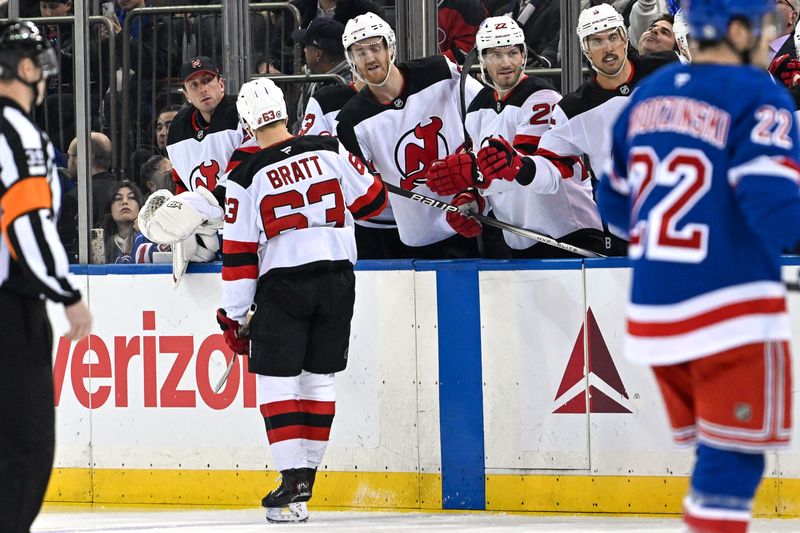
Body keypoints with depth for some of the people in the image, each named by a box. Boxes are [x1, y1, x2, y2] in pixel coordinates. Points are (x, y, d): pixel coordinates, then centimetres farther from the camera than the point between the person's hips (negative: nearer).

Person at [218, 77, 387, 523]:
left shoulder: (247, 178, -7)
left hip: (283, 285, -3)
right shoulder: (330, 151, -1)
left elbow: (239, 253, -5)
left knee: (277, 380, 1)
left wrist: (234, 316, 2)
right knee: (319, 378, 13)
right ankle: (307, 474, 14)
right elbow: (372, 199, 6)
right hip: (337, 277, 4)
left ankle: (293, 479, -10)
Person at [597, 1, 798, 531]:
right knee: (733, 460, -3)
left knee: (715, 453, 18)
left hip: (653, 307, 7)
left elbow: (615, 201, 18)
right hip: (730, 309, -7)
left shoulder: (650, 93, 11)